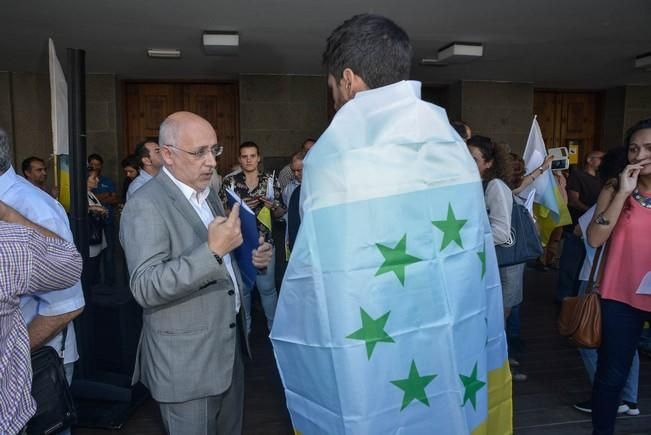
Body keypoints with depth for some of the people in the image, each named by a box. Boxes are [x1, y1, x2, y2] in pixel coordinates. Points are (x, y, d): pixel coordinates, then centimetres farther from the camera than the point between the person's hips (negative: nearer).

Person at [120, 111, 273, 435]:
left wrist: (250, 257, -2)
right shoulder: (146, 206, -18)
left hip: (228, 342, 8)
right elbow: (145, 288, -26)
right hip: (186, 360, -8)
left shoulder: (208, 193, 9)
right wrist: (212, 250, -36)